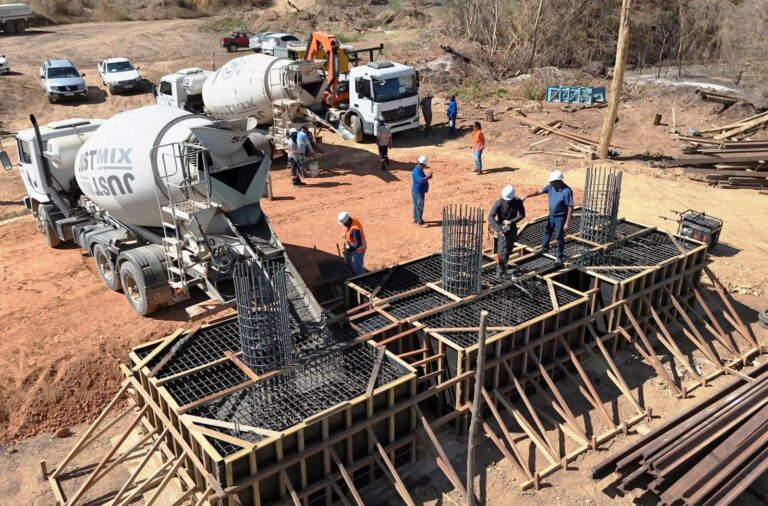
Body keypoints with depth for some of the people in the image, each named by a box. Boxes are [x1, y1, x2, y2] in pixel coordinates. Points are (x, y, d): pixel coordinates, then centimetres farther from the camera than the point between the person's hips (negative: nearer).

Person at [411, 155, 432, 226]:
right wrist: (428, 176, -23)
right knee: (419, 205, -8)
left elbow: (423, 177, 21)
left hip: (420, 190, 10)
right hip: (418, 191, -10)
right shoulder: (416, 171, -22)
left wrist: (427, 176, 1)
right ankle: (419, 221, -5)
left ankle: (416, 218, 27)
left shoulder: (420, 170, 11)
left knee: (417, 205, 17)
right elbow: (420, 180, -32)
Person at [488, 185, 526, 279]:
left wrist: (511, 221, -20)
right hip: (501, 229, -4)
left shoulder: (518, 202, -12)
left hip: (512, 229, 4)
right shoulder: (498, 203, -21)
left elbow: (522, 214, -6)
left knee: (508, 251, 16)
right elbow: (490, 217, -28)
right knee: (501, 252, -11)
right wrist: (498, 228, -38)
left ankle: (503, 268, 35)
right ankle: (500, 272, -3)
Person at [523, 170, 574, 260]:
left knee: (559, 237, 5)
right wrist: (526, 196, -9)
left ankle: (559, 256, 22)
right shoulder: (551, 186, -10)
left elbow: (570, 207, -25)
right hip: (552, 215, 7)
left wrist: (567, 222, -24)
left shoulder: (567, 191, -28)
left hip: (561, 217, -7)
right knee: (547, 232, 24)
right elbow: (539, 192, 0)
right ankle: (544, 248, 47)